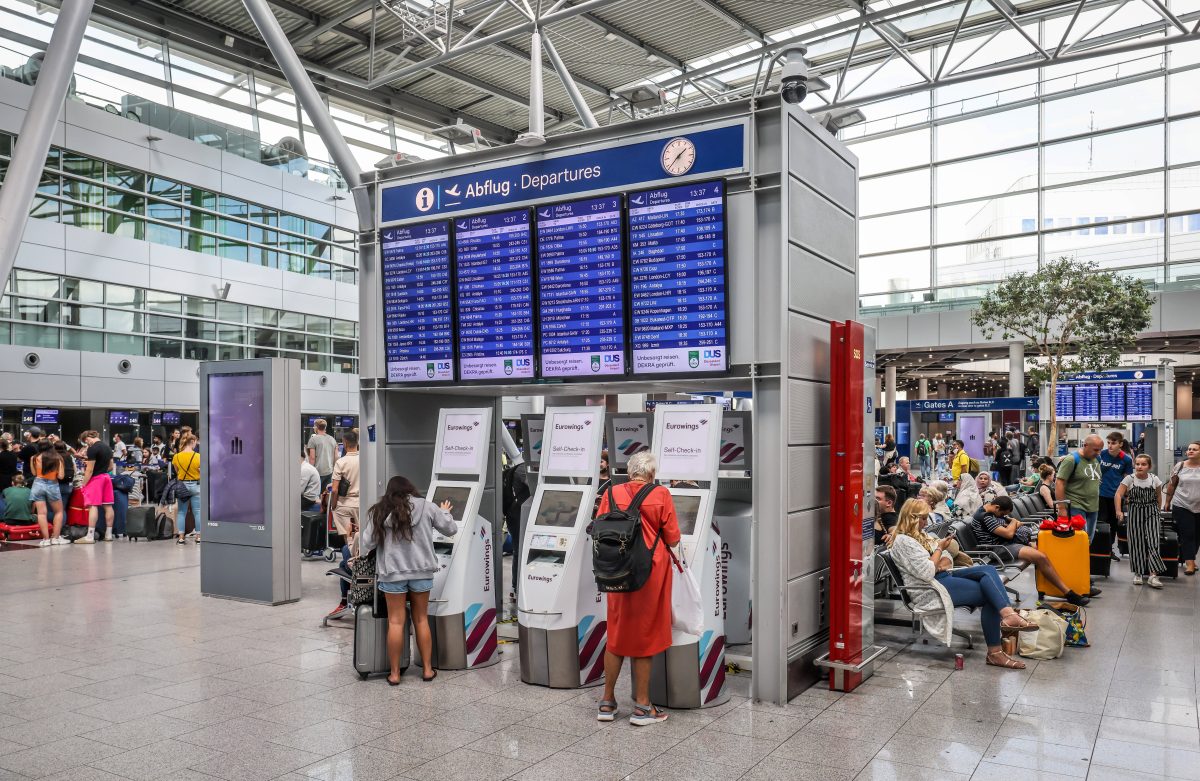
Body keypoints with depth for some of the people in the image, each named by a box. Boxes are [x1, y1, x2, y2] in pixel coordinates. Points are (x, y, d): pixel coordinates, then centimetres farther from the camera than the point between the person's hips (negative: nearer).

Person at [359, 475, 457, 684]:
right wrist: (445, 512, 28)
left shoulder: (379, 511, 2)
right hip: (421, 571, 1)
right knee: (421, 619, 12)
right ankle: (428, 669, 18)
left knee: (396, 621, 6)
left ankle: (394, 673, 11)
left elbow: (368, 542, 1)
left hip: (392, 572, -1)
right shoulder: (426, 507, 1)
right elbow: (451, 529, 9)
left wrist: (360, 552, 24)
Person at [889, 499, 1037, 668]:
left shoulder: (920, 535, 20)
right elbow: (926, 573, -20)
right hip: (929, 590, -9)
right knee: (988, 593, -18)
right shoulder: (903, 541, -11)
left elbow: (947, 560, 16)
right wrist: (939, 549, -7)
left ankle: (1008, 616, -31)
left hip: (943, 577, 9)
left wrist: (941, 564, -8)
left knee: (988, 570, -15)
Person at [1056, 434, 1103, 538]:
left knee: (1089, 540, 10)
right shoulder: (1071, 460, -11)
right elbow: (1060, 484, -14)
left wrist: (1097, 504, 17)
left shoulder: (1096, 460, 11)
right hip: (1076, 508, -7)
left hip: (1093, 508, 8)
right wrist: (1062, 509, -17)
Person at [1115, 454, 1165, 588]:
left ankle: (1152, 575, -12)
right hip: (1134, 514, 0)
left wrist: (1157, 511, 15)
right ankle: (1138, 573, 14)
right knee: (1136, 543, 3)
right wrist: (1118, 511, -19)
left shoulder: (1154, 479, -2)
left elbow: (1158, 496, 12)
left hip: (1151, 513, 0)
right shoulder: (1129, 479, -6)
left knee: (1153, 543, -9)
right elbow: (1118, 495, -10)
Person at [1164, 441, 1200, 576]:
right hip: (1181, 507, -1)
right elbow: (1171, 485, 8)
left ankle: (1188, 558, 25)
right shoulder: (1180, 466, 0)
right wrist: (1167, 501, 10)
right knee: (1187, 535, -4)